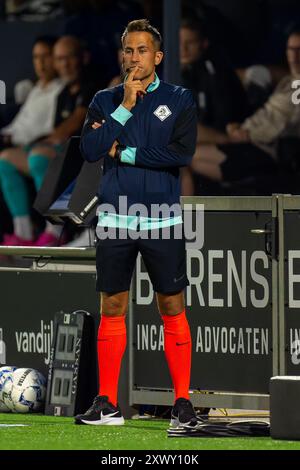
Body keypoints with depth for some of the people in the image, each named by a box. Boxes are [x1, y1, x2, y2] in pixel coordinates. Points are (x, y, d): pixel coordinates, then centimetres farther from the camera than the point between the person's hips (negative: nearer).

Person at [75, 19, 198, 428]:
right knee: (112, 309, 4)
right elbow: (89, 150, -7)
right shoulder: (105, 101, 8)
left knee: (172, 309, -2)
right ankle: (107, 404, 9)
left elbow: (183, 152, -12)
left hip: (162, 220, -2)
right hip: (115, 219, 2)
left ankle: (183, 401, 3)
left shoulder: (179, 100, 2)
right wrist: (125, 107, -11)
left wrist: (124, 153, -9)